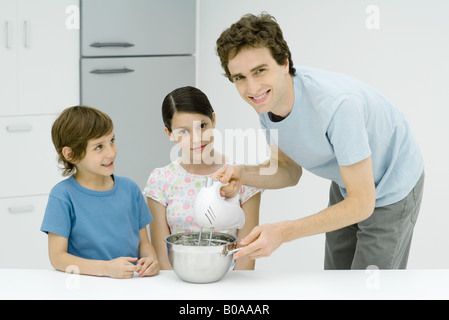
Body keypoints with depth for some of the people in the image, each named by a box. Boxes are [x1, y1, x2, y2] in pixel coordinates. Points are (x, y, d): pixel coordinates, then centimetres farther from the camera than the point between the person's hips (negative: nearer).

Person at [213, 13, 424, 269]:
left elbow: (362, 204, -33)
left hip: (392, 188, -7)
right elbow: (291, 171, -1)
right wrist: (242, 174, -22)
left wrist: (283, 233, -39)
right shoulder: (266, 99, -17)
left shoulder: (336, 103, -40)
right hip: (346, 185, 7)